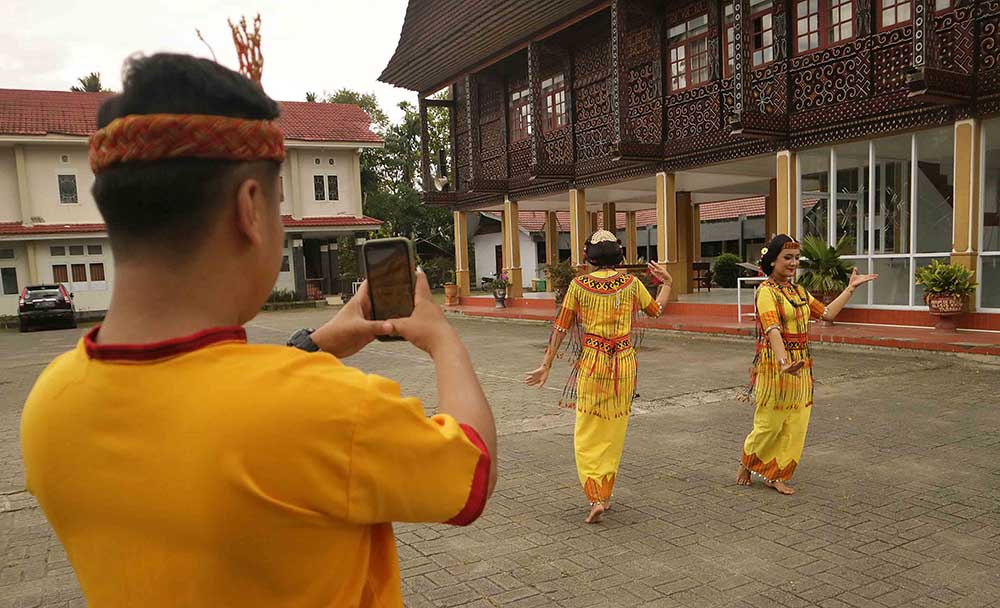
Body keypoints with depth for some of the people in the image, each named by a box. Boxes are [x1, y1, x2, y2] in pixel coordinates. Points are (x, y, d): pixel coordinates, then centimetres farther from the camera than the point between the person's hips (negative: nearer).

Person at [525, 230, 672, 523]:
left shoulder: (579, 285, -4)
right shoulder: (631, 283, 0)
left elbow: (561, 328, 0)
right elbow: (656, 310, 17)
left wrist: (546, 366, 8)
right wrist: (667, 282, 33)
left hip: (592, 364, -2)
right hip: (624, 365, 2)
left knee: (587, 435, 7)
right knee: (613, 434, 14)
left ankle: (595, 498, -3)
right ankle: (605, 495, 23)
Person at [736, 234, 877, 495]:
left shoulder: (798, 290, 12)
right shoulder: (766, 291, -14)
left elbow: (827, 313, 17)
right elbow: (773, 330, -28)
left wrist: (851, 288, 18)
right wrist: (784, 362, -42)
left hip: (802, 366, 7)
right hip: (776, 365, -7)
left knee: (795, 426, 8)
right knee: (769, 424, 2)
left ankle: (776, 476, 20)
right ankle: (746, 464, 27)